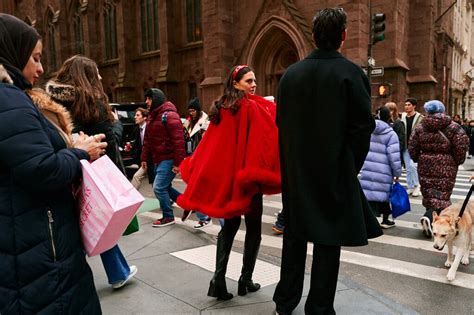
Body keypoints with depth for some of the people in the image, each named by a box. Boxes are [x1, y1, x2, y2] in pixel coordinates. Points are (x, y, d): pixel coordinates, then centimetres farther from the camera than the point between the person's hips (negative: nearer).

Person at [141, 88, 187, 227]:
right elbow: (147, 140, 18)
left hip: (168, 159, -9)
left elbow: (178, 140, -22)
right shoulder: (152, 117, 14)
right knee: (165, 187, 14)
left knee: (159, 187, -8)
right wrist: (144, 158, 13)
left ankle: (168, 217, 10)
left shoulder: (169, 115, -15)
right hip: (158, 159, 9)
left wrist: (178, 162, -24)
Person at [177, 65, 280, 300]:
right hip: (248, 175, -6)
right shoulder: (252, 107, -11)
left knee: (229, 227, 15)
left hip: (224, 177, 6)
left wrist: (192, 169, 15)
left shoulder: (220, 108, 7)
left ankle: (219, 279, 8)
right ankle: (246, 280, 17)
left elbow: (209, 145, 10)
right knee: (253, 228, 10)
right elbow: (268, 136, -19)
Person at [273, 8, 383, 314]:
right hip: (334, 171, -4)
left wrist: (293, 162, 14)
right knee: (328, 241, 8)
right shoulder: (351, 73, -10)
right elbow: (363, 127, -10)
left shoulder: (291, 73, 1)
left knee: (294, 235, 17)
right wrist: (351, 168, 3)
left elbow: (281, 122, 5)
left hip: (295, 172, 4)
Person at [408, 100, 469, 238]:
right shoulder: (453, 127, -3)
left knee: (429, 194, 13)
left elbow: (412, 148, 3)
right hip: (446, 167, -2)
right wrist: (458, 161, 7)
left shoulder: (420, 127, 3)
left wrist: (419, 160, 18)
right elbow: (461, 147, -8)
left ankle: (430, 219, 19)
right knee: (442, 195, -1)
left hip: (425, 166, 3)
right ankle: (429, 217, -21)